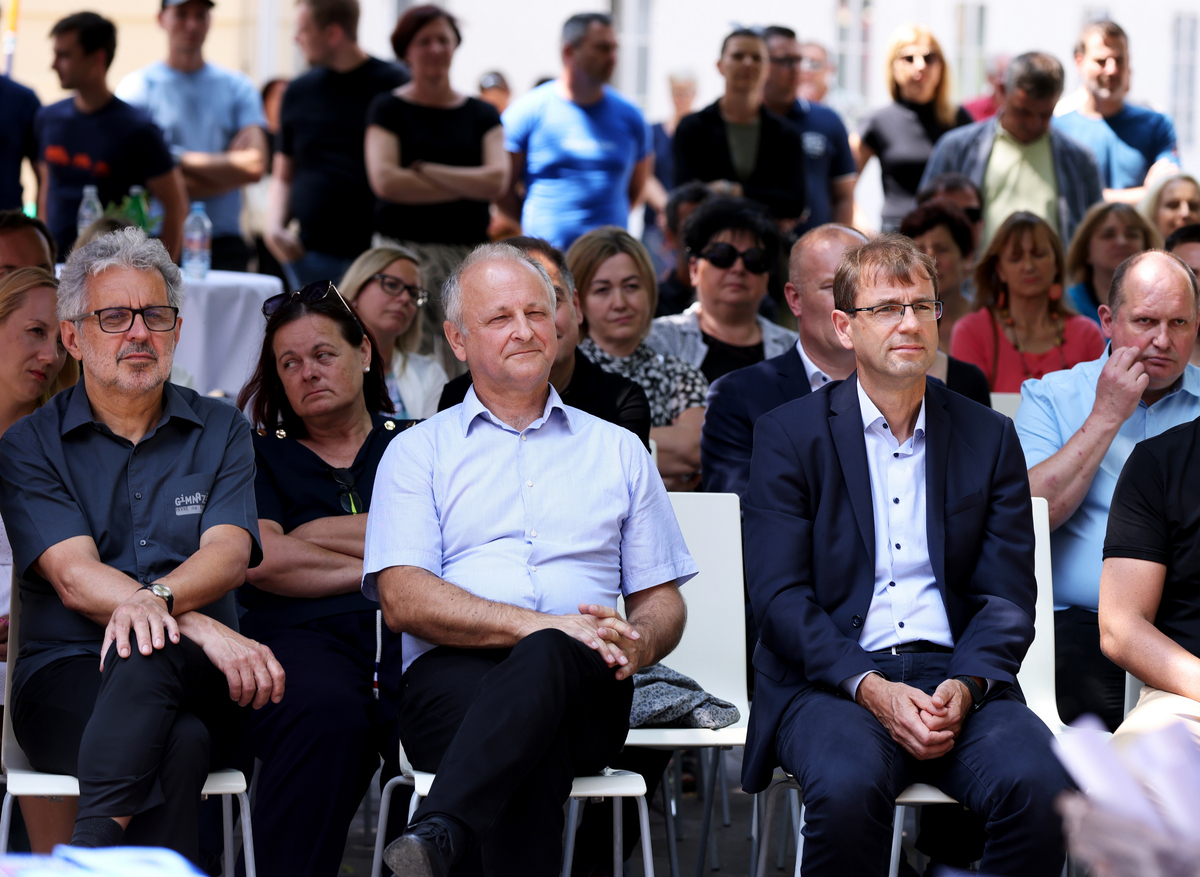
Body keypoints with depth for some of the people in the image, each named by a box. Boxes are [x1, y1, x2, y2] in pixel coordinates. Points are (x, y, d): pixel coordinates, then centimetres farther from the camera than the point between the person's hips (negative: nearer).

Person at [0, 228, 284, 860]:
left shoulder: (221, 432, 15)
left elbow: (228, 554, -3)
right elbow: (73, 577, -6)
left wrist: (158, 598, -28)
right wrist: (203, 627, -22)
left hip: (199, 684, 1)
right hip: (67, 679, -1)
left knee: (150, 654, -37)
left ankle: (93, 842, -45)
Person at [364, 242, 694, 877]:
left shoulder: (619, 451, 25)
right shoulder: (417, 453, 17)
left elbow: (663, 601, 21)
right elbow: (402, 600, 1)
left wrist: (635, 643, -6)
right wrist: (543, 624, -14)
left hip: (585, 684, 1)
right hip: (454, 677, -1)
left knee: (547, 659, -39)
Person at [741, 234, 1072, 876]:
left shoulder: (989, 438, 14)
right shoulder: (789, 434, 7)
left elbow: (1008, 598, 10)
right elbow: (779, 596, -2)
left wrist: (963, 688, -11)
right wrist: (872, 689, -17)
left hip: (958, 679, 2)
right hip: (831, 678, -2)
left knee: (1041, 784, -30)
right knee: (847, 786, -36)